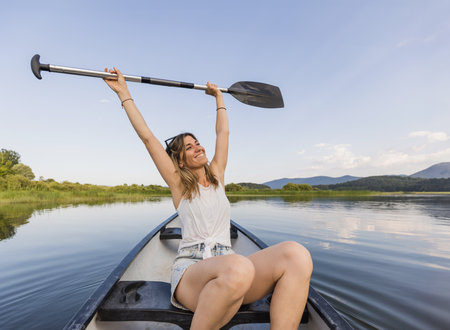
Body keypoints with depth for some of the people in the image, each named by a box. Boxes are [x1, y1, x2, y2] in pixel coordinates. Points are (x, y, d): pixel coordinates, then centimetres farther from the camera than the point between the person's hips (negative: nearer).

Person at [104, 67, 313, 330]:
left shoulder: (217, 175, 19)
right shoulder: (178, 184, 9)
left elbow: (223, 132, 29)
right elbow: (147, 136, 7)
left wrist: (219, 96, 41)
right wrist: (124, 93, 14)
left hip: (228, 273, 4)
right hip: (190, 271, -3)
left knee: (296, 254, -25)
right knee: (238, 267, -40)